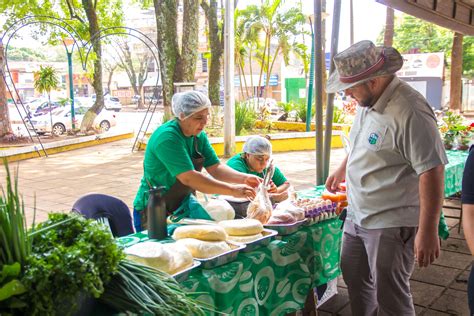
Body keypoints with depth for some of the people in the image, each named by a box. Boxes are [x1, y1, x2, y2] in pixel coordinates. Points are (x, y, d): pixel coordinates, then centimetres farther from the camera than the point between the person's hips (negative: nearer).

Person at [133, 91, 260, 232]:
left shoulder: (199, 136, 1)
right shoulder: (166, 138, -25)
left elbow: (215, 168, -2)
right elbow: (189, 178, -33)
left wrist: (244, 179, -19)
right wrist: (232, 190, -36)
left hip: (182, 208, 7)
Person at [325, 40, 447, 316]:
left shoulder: (409, 112, -24)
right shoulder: (368, 101, 3)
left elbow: (432, 172, -26)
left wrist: (428, 232, -26)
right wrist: (343, 170, 31)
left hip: (391, 225, -9)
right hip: (357, 217, 9)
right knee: (354, 276, 23)